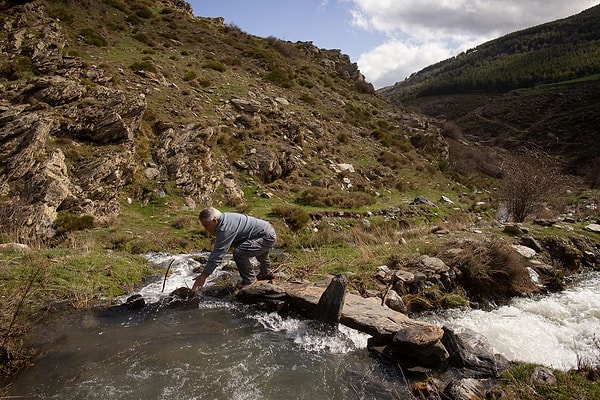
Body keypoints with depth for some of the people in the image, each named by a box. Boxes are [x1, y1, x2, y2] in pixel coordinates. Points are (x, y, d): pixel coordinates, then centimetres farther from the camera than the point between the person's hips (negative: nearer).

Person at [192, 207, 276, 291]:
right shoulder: (224, 219, 4)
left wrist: (203, 276, -25)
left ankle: (250, 279, -1)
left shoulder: (226, 229, -26)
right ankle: (266, 273, 60)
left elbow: (218, 254, -27)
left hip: (268, 237, -11)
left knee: (239, 253, -23)